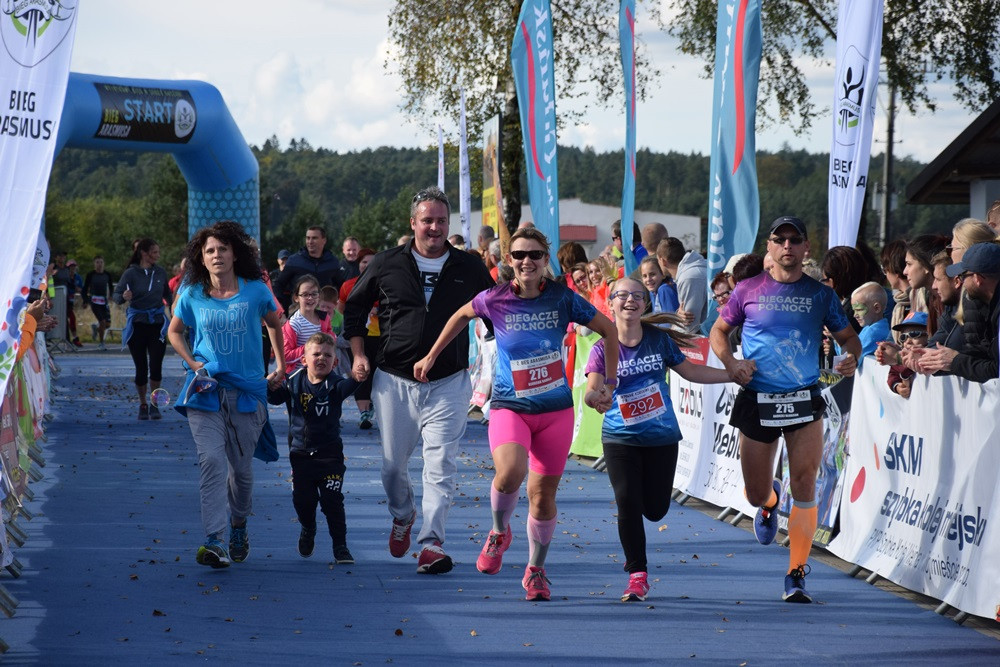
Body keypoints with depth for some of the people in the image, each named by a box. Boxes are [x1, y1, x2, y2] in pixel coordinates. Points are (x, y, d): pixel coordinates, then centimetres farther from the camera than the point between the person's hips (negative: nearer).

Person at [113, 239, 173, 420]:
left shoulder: (160, 272, 4)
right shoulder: (131, 273, -6)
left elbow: (167, 294, 20)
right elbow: (115, 294, -12)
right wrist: (123, 297, -33)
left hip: (157, 323, 2)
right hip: (137, 324, -2)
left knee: (156, 367, -8)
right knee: (141, 368, 3)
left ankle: (154, 404, 8)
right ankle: (143, 405, 19)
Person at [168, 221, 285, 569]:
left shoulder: (255, 291, -1)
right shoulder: (192, 295, 0)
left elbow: (275, 325, 17)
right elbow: (174, 331, 17)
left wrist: (280, 366, 14)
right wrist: (192, 363, 3)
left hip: (247, 389, 1)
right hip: (206, 390, -1)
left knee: (241, 465, 8)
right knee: (211, 460, -17)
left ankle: (238, 526, 35)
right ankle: (214, 542, -24)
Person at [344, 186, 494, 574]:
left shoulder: (469, 269, 4)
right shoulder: (387, 265, 3)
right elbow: (355, 307, 14)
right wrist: (358, 354, 5)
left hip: (448, 384, -1)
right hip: (394, 381, 1)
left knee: (441, 465, -12)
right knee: (392, 463, 8)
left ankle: (432, 542, -14)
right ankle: (402, 516, 38)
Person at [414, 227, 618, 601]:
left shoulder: (563, 299, -6)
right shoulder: (495, 300, -6)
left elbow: (609, 331, 6)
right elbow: (462, 316, 15)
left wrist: (608, 382, 6)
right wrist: (431, 357, 19)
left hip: (556, 410, 1)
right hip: (510, 406, -1)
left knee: (543, 493, 4)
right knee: (510, 472, -29)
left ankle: (536, 571, 25)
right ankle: (499, 533, 2)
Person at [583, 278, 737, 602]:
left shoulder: (660, 340, -2)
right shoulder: (603, 349, -9)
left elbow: (690, 371, 9)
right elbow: (593, 388, -21)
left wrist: (735, 373, 5)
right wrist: (595, 397, -46)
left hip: (662, 438, 2)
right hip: (620, 439, -2)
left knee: (655, 509, 4)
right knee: (628, 505, -12)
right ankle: (637, 577, 2)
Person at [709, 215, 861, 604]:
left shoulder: (820, 295, 3)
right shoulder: (748, 291, 2)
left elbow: (848, 337, 10)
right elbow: (719, 331, 12)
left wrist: (851, 358, -12)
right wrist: (730, 363, -7)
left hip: (803, 400, -1)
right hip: (756, 401, 1)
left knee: (804, 486, -12)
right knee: (755, 496, 8)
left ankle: (797, 575, -4)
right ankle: (770, 502, 47)